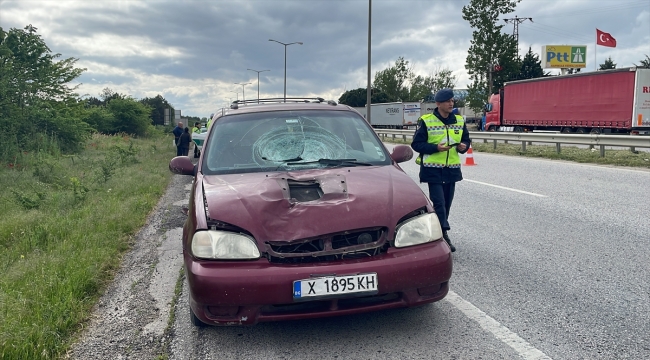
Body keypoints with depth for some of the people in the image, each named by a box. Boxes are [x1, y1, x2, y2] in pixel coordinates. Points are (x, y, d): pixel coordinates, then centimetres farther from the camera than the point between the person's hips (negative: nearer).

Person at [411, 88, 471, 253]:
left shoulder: (459, 121, 8)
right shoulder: (426, 121, -7)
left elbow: (466, 139, 18)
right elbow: (416, 144, -6)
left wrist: (464, 146, -6)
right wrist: (436, 148, -20)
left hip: (452, 169, 5)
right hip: (433, 169, -5)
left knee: (446, 204, 12)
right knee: (439, 203, -12)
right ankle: (444, 236, -8)